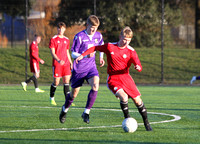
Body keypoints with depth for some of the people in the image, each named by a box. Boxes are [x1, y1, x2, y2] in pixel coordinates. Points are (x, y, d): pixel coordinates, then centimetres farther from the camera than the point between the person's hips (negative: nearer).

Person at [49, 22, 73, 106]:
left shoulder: (67, 40, 14)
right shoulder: (53, 39, -2)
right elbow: (52, 52, -9)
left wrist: (71, 63, 17)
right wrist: (58, 60, -24)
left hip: (66, 64, 4)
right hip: (56, 64, -4)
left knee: (66, 81, -3)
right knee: (56, 82, -2)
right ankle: (52, 98, 19)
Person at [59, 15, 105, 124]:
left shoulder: (98, 36, 0)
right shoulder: (79, 37, -16)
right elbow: (73, 54, -15)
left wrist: (101, 57, 14)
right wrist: (85, 55, -30)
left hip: (91, 67, 3)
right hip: (79, 69, -3)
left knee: (95, 86, -24)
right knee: (74, 93, 8)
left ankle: (86, 112, -14)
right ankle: (65, 109, 40)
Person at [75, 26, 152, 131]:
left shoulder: (131, 51, -4)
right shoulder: (109, 47, -4)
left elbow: (139, 66, -9)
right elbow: (95, 48, 11)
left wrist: (138, 67, -33)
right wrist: (82, 55, 6)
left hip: (126, 78, 2)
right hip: (113, 79, -2)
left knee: (137, 100, 1)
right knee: (124, 97, -27)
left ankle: (146, 123, 19)